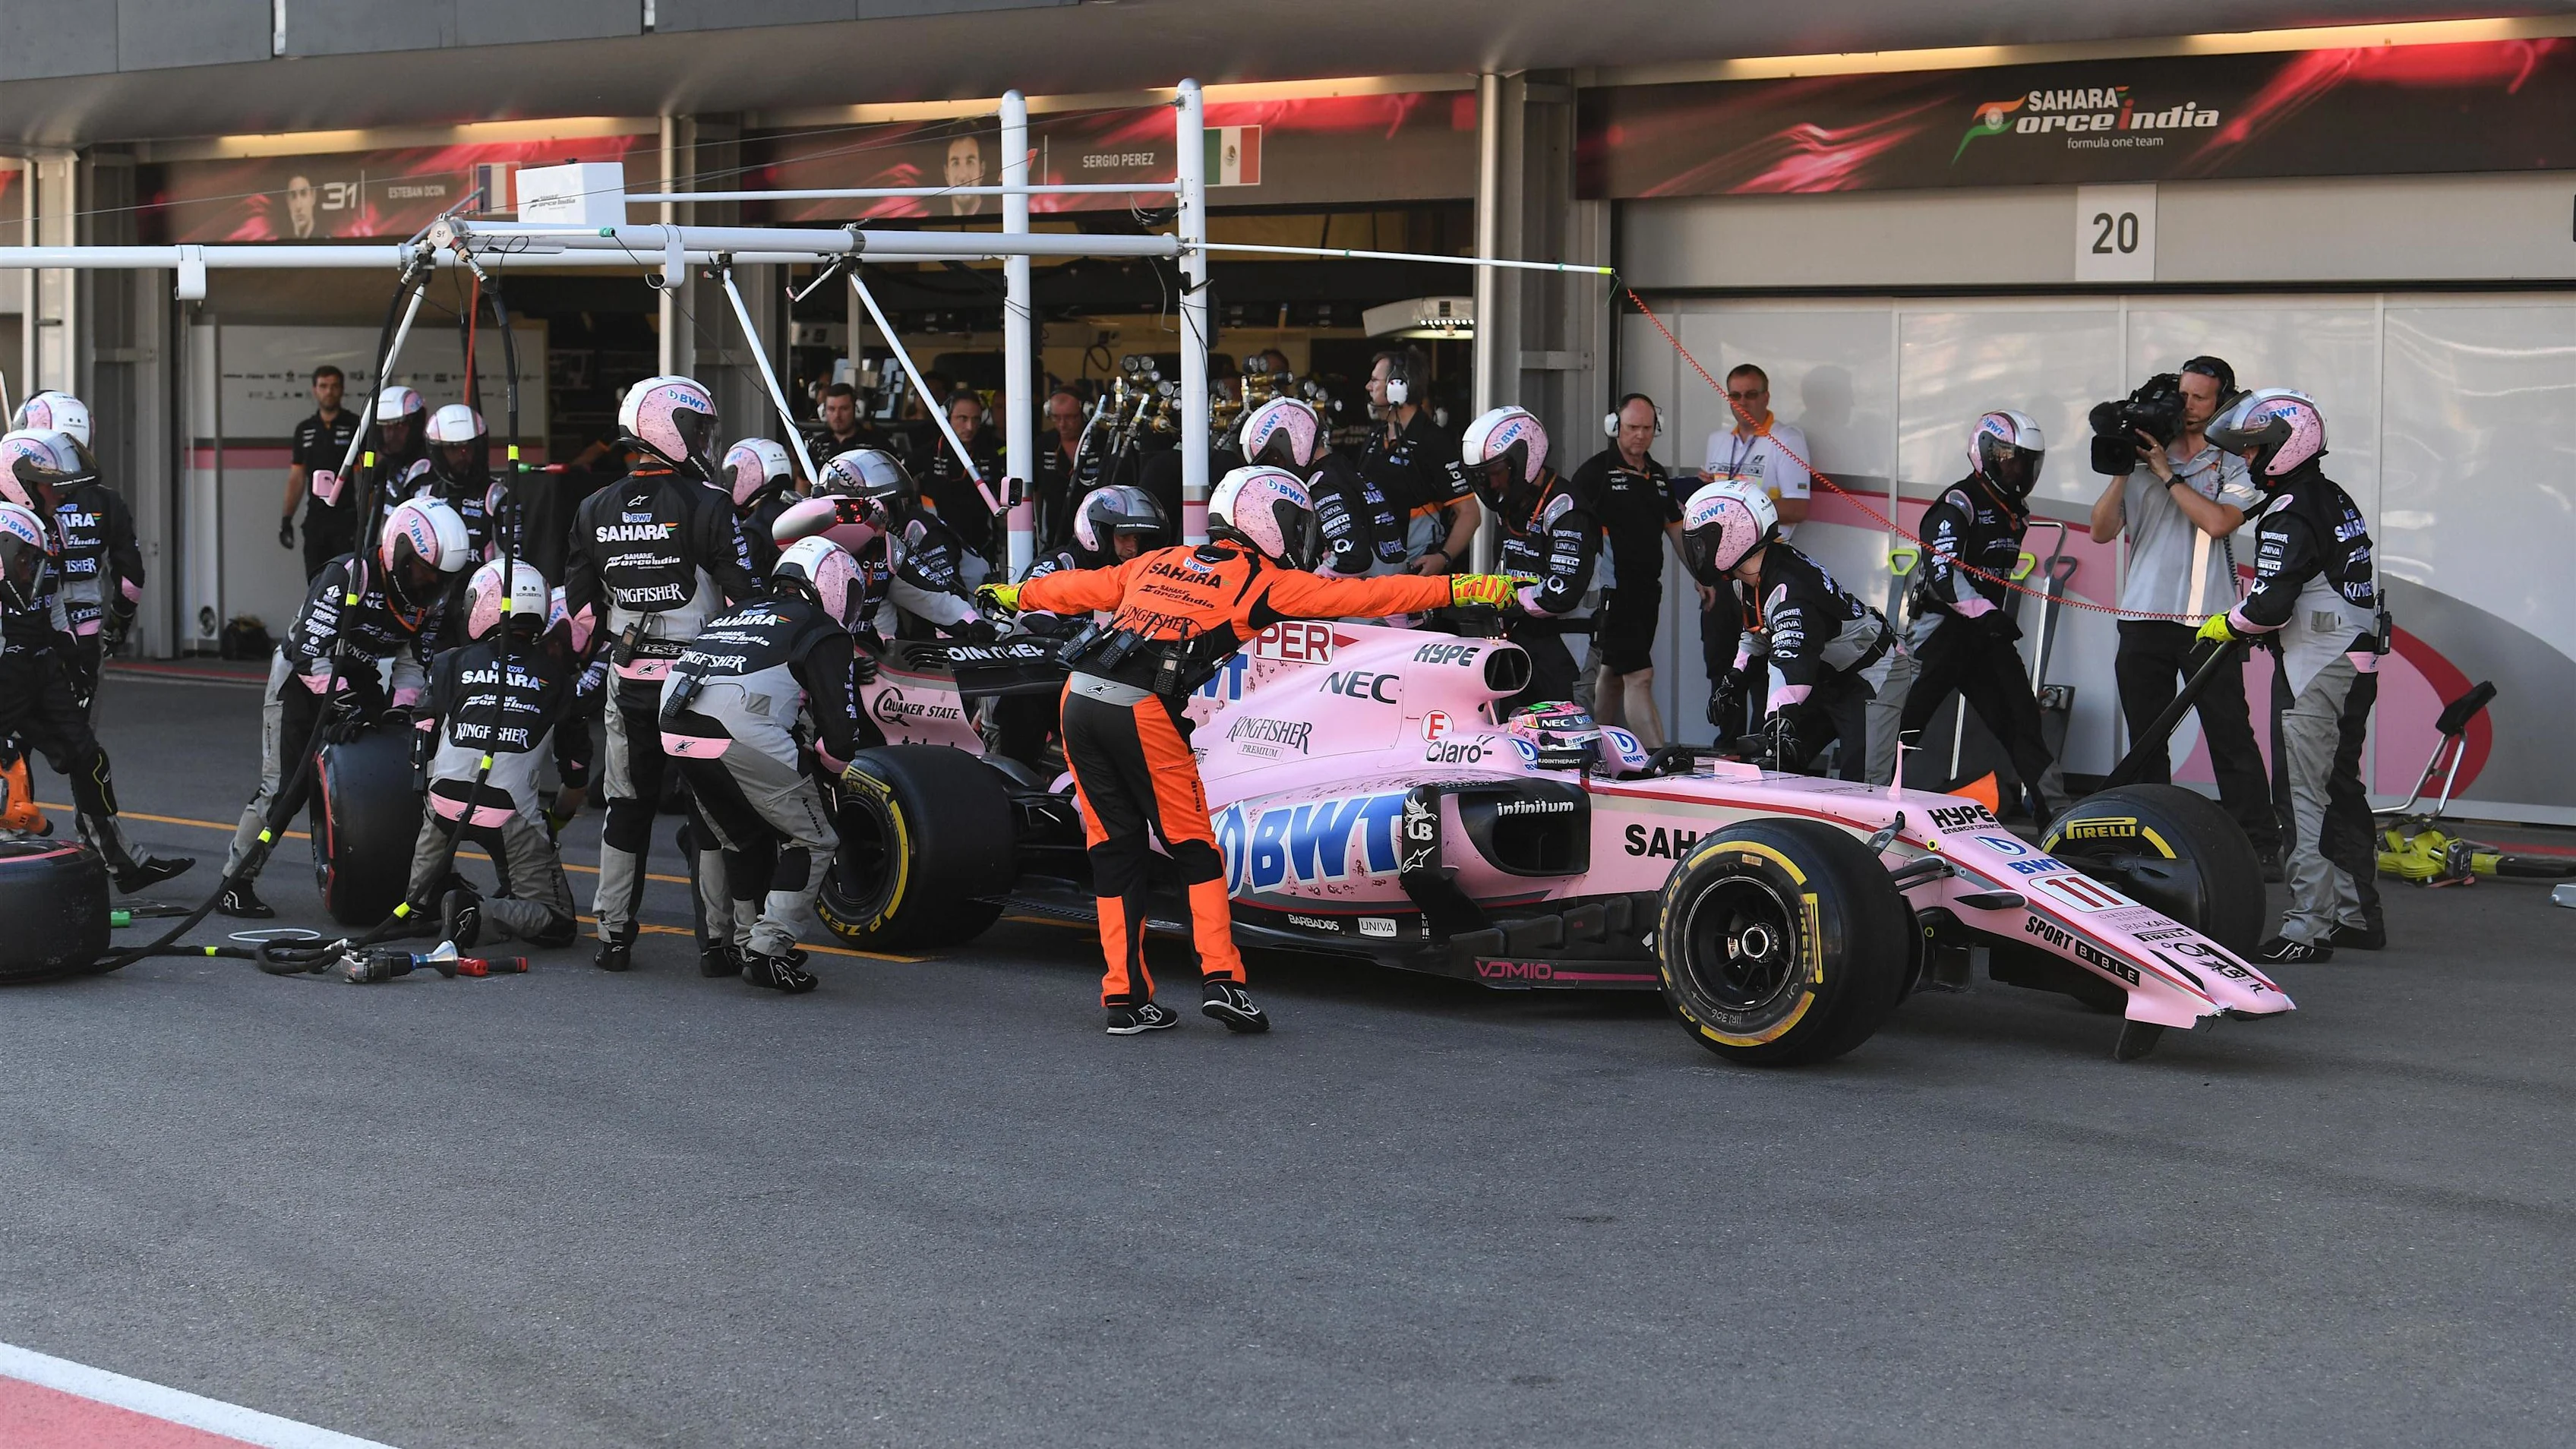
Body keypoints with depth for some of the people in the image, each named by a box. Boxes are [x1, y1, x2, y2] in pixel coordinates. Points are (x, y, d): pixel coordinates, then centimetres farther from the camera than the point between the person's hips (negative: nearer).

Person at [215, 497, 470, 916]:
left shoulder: (433, 594, -7)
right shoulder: (348, 575, -28)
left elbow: (414, 660, 2)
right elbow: (311, 654, -30)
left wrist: (400, 709, -13)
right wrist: (343, 705, -36)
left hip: (357, 680, 7)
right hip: (302, 676, -7)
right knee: (285, 786, -11)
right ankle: (235, 882, 0)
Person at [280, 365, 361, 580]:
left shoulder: (356, 426, 0)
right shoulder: (304, 430, 14)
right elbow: (297, 477, 17)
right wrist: (287, 518, 12)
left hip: (348, 519, -5)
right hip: (315, 520, 5)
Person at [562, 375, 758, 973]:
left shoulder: (596, 510, 5)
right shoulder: (706, 505, -11)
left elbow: (580, 605, 9)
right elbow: (744, 594, -14)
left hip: (628, 682, 4)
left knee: (627, 806, 13)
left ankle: (613, 935, 14)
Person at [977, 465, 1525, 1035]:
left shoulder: (1158, 562, 23)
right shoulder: (1262, 580, 7)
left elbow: (1083, 585, 35)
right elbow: (1361, 596, 4)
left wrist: (1019, 594, 53)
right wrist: (1462, 588, 6)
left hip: (1079, 695, 6)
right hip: (1142, 712, -6)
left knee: (1115, 849, 12)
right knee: (1194, 849, 8)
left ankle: (1126, 999, 11)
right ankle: (1220, 981, 0)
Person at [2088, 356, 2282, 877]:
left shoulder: (2237, 464, 4)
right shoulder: (2146, 457, 13)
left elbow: (2217, 522, -15)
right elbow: (2102, 531, 8)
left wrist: (2167, 473, -10)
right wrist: (2122, 471, -4)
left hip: (2207, 621, -4)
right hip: (2143, 618, 4)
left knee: (2231, 737, -7)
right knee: (2146, 742, 8)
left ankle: (2260, 845, -6)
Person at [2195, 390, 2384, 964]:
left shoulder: (2289, 515, -16)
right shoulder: (2335, 501, 14)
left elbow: (2270, 605, -23)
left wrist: (2226, 626, -4)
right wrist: (2257, 626, 16)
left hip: (2313, 674, -10)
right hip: (2356, 665, 10)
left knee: (2304, 798, -8)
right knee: (2340, 791, 17)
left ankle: (2308, 928, -10)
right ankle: (2357, 914, 25)